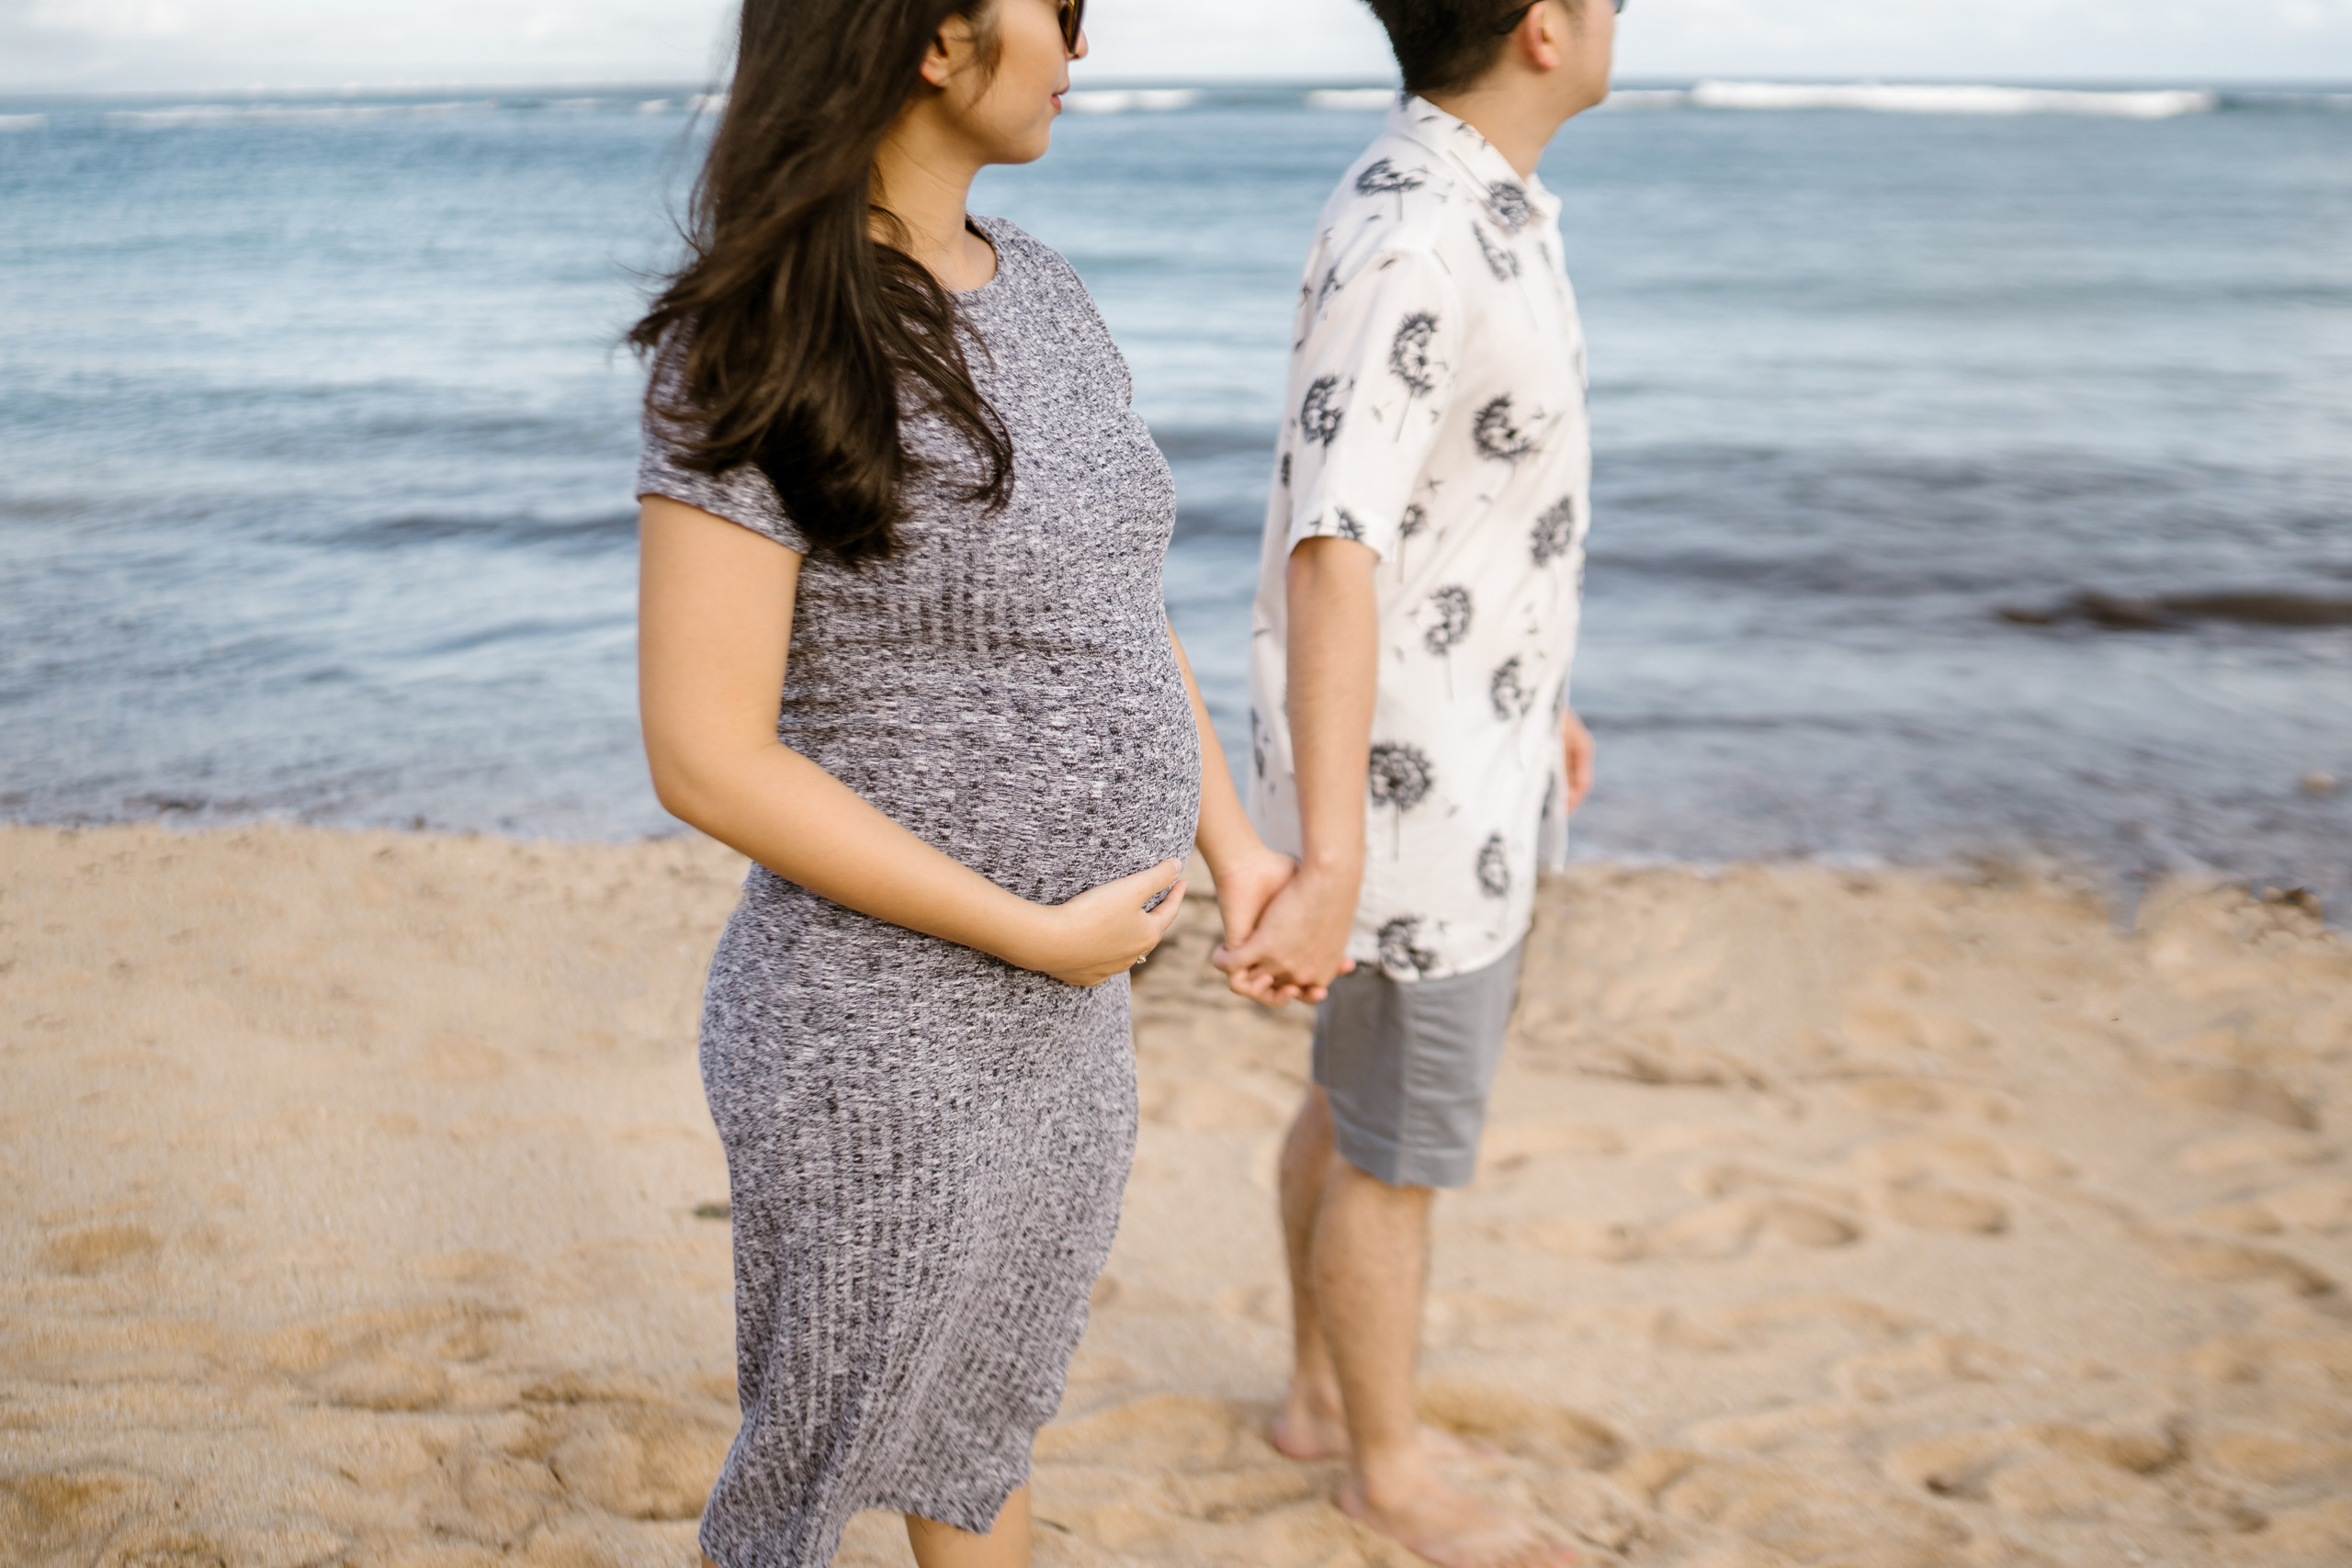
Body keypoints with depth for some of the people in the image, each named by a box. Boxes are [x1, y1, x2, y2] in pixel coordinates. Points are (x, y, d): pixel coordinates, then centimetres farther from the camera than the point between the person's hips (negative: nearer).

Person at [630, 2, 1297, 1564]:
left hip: (1066, 1024, 7)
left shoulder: (1041, 293, 3)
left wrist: (1235, 840, 3)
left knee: (990, 1412, 27)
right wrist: (1040, 935, -20)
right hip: (881, 1046, -7)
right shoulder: (753, 352, -20)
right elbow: (708, 759, -22)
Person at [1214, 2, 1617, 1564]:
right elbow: (1330, 561, -35)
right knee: (1405, 1149, 9)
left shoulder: (1473, 205, 7)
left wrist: (1532, 692, 27)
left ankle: (1328, 1392, 43)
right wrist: (1331, 869, -40)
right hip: (1403, 784, -10)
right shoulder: (1409, 243, -27)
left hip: (1443, 739, 10)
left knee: (1364, 1099, 23)